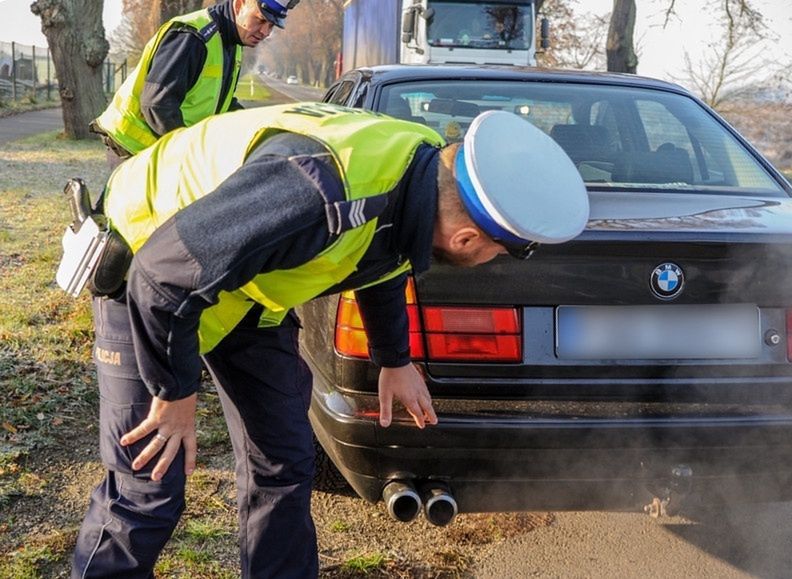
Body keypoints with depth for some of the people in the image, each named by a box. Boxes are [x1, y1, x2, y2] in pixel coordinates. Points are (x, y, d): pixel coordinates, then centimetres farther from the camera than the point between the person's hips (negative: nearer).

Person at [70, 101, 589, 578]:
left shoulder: (429, 168, -13)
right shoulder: (321, 194, -43)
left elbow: (382, 262, 11)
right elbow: (165, 270, -35)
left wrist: (395, 361, 24)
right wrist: (175, 393, -20)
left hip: (245, 288, 7)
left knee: (284, 468, 9)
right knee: (147, 489, -7)